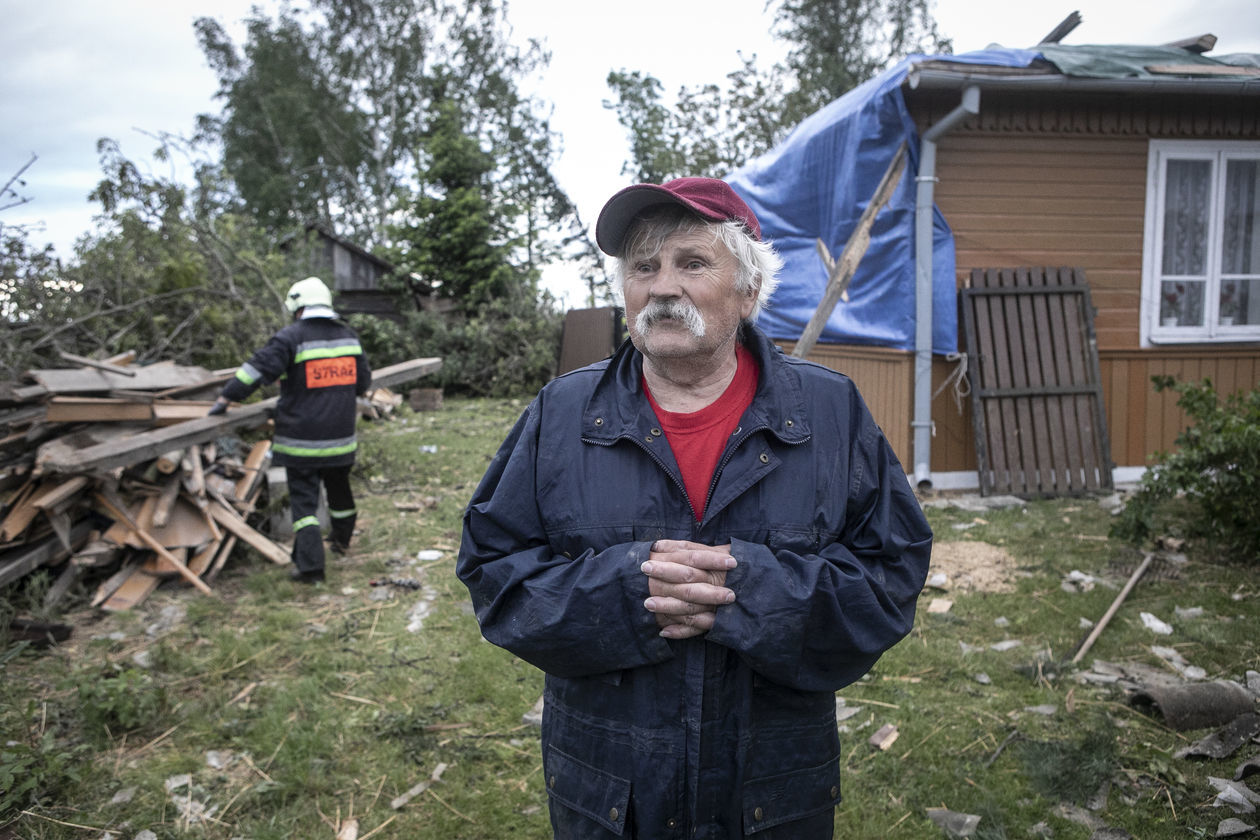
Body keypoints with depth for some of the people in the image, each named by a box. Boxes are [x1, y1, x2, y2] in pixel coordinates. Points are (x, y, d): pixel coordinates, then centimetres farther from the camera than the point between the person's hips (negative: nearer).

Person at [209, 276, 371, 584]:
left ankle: (310, 565, -5)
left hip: (301, 439, -5)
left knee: (304, 499, 0)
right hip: (341, 436, 5)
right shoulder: (348, 336, 8)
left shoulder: (291, 337, -11)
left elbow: (258, 369, -15)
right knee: (339, 488, 23)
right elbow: (363, 379, 19)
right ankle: (342, 539, 43)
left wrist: (226, 397, -6)